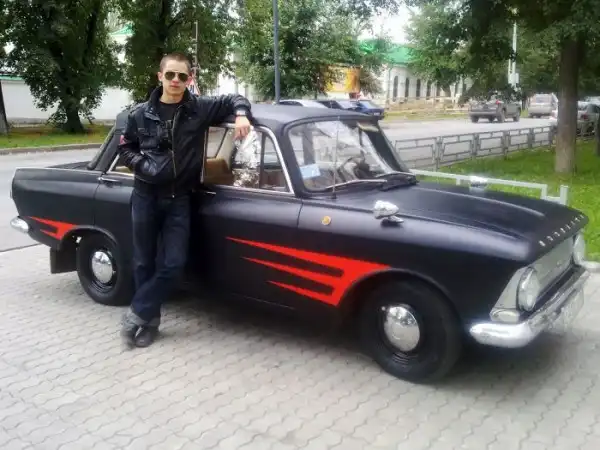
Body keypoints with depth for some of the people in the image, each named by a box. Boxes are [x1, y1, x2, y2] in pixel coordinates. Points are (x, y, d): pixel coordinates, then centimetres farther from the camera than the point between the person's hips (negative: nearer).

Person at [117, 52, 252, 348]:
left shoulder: (200, 109, -1)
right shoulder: (141, 114, 1)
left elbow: (234, 99, 10)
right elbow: (125, 148, 12)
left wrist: (241, 114, -12)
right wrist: (143, 166, -6)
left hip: (179, 199, 0)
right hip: (145, 196, 0)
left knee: (173, 263, -3)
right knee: (144, 263, 7)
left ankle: (137, 313, 15)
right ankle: (149, 319, 23)